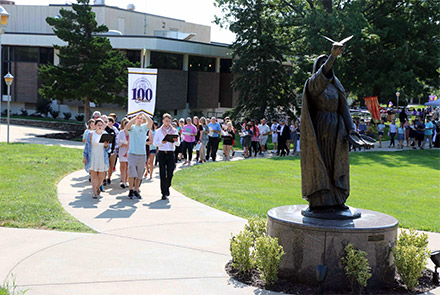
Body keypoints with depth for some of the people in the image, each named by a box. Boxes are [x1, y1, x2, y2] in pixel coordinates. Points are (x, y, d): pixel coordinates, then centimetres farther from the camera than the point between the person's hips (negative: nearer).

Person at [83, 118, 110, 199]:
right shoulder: (91, 134, 1)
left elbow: (108, 148, 10)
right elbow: (87, 146, 2)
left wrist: (106, 146, -13)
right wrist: (85, 157, -3)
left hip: (102, 158, 2)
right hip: (93, 158, -2)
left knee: (101, 176, 2)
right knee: (93, 175, -4)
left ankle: (98, 187, 31)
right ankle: (95, 192, -1)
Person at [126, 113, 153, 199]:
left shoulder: (144, 127, 10)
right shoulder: (132, 127, 5)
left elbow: (150, 122, -8)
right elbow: (127, 126, -18)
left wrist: (144, 115, -14)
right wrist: (136, 117, -18)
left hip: (142, 154, 3)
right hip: (132, 153, -3)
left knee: (139, 175, 7)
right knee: (131, 174, -9)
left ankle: (136, 191, 17)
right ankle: (131, 191, 1)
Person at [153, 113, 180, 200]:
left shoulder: (174, 131, 7)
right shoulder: (158, 131, 6)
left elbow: (178, 144, 2)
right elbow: (154, 143, 1)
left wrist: (176, 140, -21)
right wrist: (161, 142, -17)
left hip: (171, 153, 1)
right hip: (162, 153, -1)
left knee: (170, 173, 1)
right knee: (163, 173, -4)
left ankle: (167, 187, 30)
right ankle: (164, 193, -1)